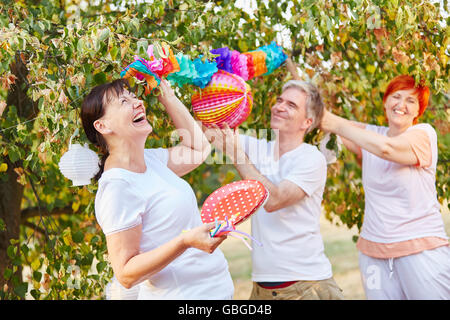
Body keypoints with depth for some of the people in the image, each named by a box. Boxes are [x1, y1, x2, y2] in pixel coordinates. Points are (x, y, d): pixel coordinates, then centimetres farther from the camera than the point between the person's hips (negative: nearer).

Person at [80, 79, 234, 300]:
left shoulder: (150, 159, 5)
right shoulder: (117, 186, -21)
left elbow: (198, 148, 22)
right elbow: (126, 275, -22)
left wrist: (167, 96, 17)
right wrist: (185, 241, -33)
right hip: (181, 294, -9)